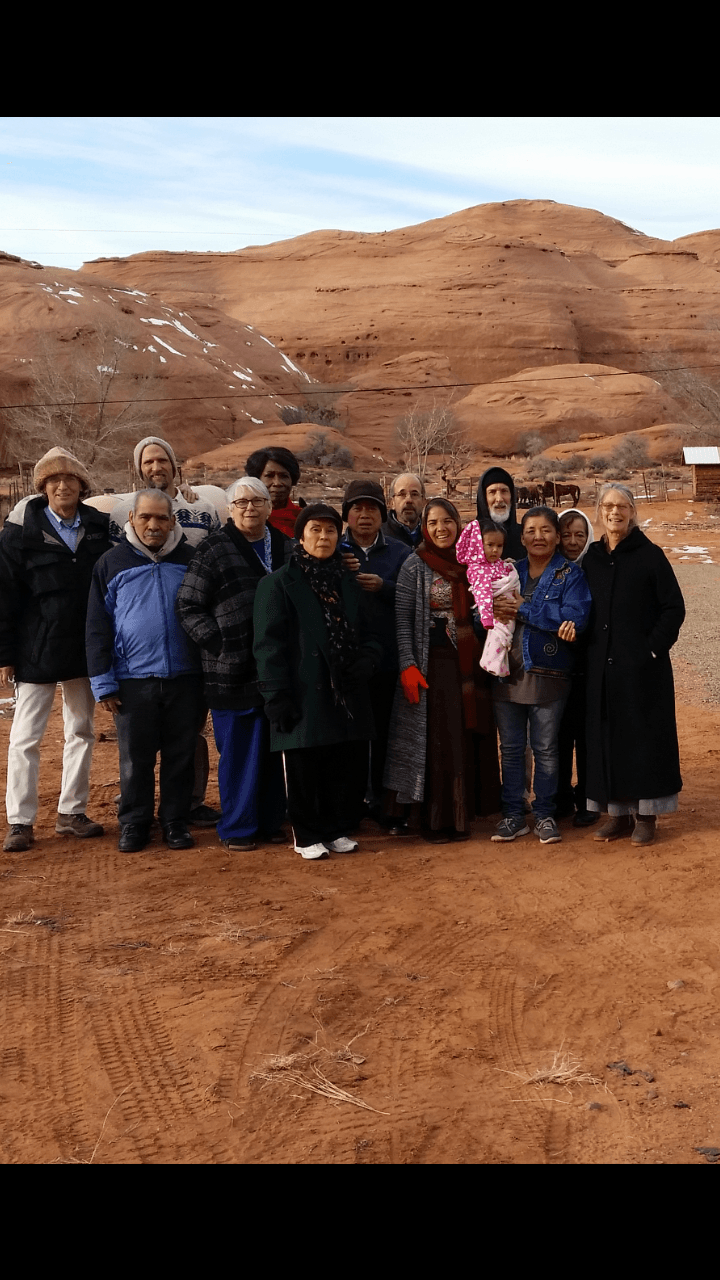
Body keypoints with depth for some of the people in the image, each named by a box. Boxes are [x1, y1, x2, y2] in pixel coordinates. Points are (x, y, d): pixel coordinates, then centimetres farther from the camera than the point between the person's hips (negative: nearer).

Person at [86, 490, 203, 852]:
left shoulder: (191, 560, 5)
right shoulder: (111, 563, 3)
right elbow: (97, 628, 3)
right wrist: (103, 682, -2)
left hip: (184, 678, 1)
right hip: (132, 679, -1)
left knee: (180, 755, 8)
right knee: (135, 759, 7)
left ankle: (175, 822, 21)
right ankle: (133, 823, 21)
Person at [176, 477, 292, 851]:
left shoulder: (287, 547, 12)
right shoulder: (214, 550, -2)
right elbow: (188, 606, -4)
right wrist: (219, 643, -12)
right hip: (234, 673, -4)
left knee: (277, 750, 11)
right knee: (239, 752, 1)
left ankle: (271, 822, 24)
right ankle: (237, 828, 13)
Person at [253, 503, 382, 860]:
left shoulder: (349, 584, 17)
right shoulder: (279, 584, 0)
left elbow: (368, 635, 20)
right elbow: (269, 645, -6)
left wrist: (367, 659, -3)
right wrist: (277, 697, -13)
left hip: (347, 697, 5)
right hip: (305, 698, -5)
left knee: (349, 770, 7)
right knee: (305, 773, 2)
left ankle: (338, 829, 24)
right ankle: (308, 836, 18)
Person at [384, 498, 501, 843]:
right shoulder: (415, 565, -2)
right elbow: (402, 619, -5)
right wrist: (408, 665, -13)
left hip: (469, 662, 4)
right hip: (434, 662, -4)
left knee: (468, 737, 4)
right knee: (436, 739, -3)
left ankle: (461, 817, 16)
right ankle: (436, 821, 7)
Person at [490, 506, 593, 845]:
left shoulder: (571, 574, -1)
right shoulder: (510, 572, 12)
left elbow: (574, 617, -16)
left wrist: (523, 610, -17)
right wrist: (493, 611, -17)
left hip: (548, 674, -3)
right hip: (507, 673, 4)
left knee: (545, 749, 5)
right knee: (510, 748, 8)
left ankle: (545, 815, 19)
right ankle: (513, 815, 18)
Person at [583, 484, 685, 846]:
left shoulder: (650, 555, -4)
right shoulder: (591, 558, 9)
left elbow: (675, 608, -5)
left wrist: (654, 648, -11)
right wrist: (589, 646, 3)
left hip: (642, 666, -4)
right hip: (601, 666, 4)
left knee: (644, 734, 1)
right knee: (606, 736, 7)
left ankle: (645, 815, 10)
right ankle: (617, 812, 17)